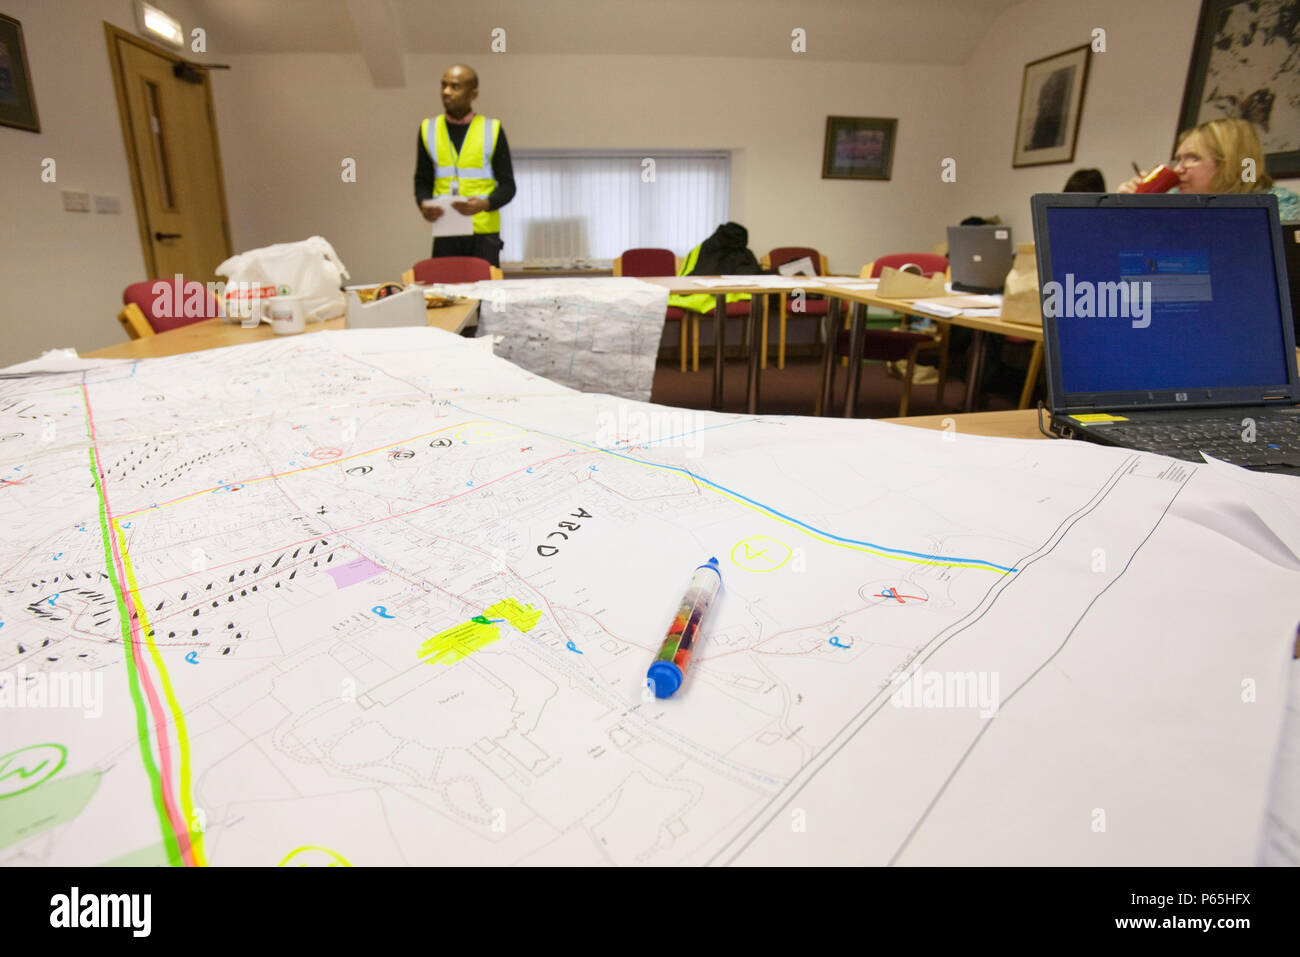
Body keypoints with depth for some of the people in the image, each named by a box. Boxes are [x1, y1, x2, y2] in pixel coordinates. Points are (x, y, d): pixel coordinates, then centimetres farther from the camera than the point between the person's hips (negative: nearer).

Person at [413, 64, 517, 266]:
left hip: (484, 232, -2)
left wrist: (485, 203, -16)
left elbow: (507, 185, 3)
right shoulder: (429, 129, 11)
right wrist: (423, 204, -7)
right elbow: (423, 181, 15)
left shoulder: (492, 129, 3)